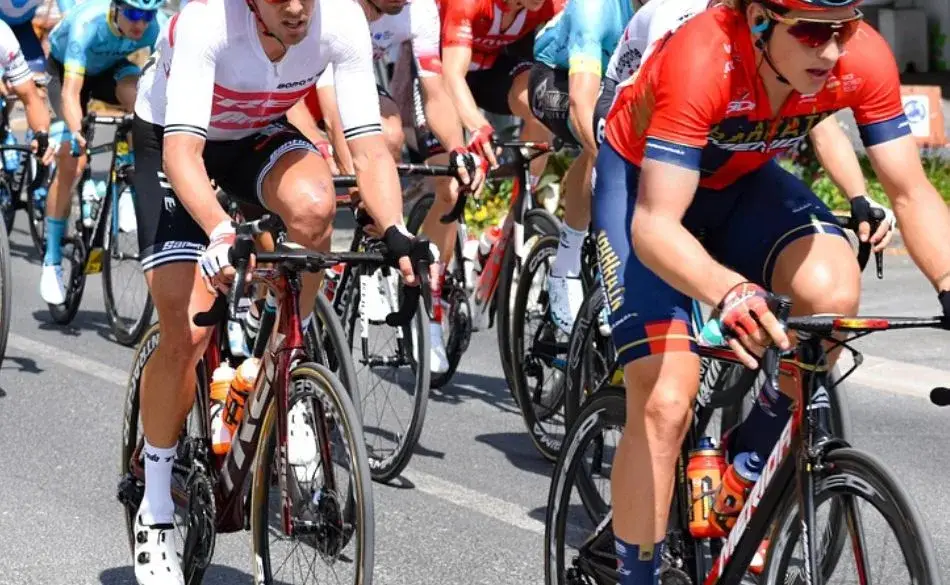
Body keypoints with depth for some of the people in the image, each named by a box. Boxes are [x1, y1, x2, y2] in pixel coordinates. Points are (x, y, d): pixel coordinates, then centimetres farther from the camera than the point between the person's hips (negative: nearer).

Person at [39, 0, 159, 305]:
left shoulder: (154, 28, -30)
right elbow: (71, 90, -44)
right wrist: (76, 133, -61)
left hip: (113, 69, 3)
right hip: (67, 69, -3)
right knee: (71, 160, -15)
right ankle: (52, 263, -7)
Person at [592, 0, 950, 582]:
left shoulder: (864, 58, -26)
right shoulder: (700, 61, -38)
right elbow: (654, 227, -41)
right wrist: (730, 293, -60)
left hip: (741, 181, 4)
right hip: (643, 179, -4)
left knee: (833, 293, -27)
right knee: (665, 403, -17)